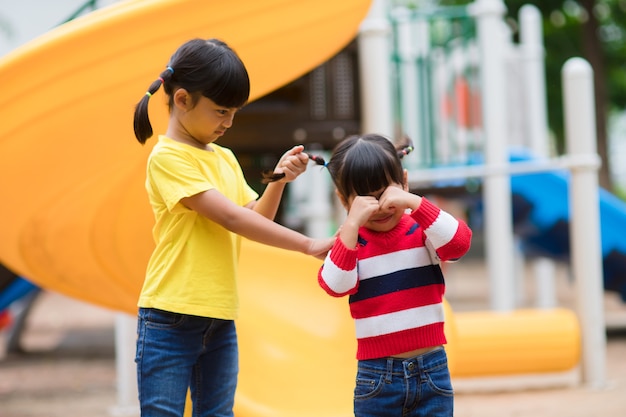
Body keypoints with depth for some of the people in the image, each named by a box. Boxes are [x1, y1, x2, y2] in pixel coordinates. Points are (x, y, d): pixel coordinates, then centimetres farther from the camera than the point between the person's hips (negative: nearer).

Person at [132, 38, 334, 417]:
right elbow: (231, 218, -18)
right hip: (170, 322, -7)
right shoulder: (168, 158, -11)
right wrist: (309, 245, -17)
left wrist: (279, 180, -4)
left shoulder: (226, 159, 13)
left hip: (220, 322, 7)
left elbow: (256, 221, 13)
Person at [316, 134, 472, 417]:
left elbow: (459, 243, -19)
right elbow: (335, 286, -18)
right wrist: (352, 223, -24)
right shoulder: (349, 242, -1)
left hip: (432, 370, 0)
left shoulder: (423, 230, 1)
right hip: (376, 377, 0)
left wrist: (414, 202, -25)